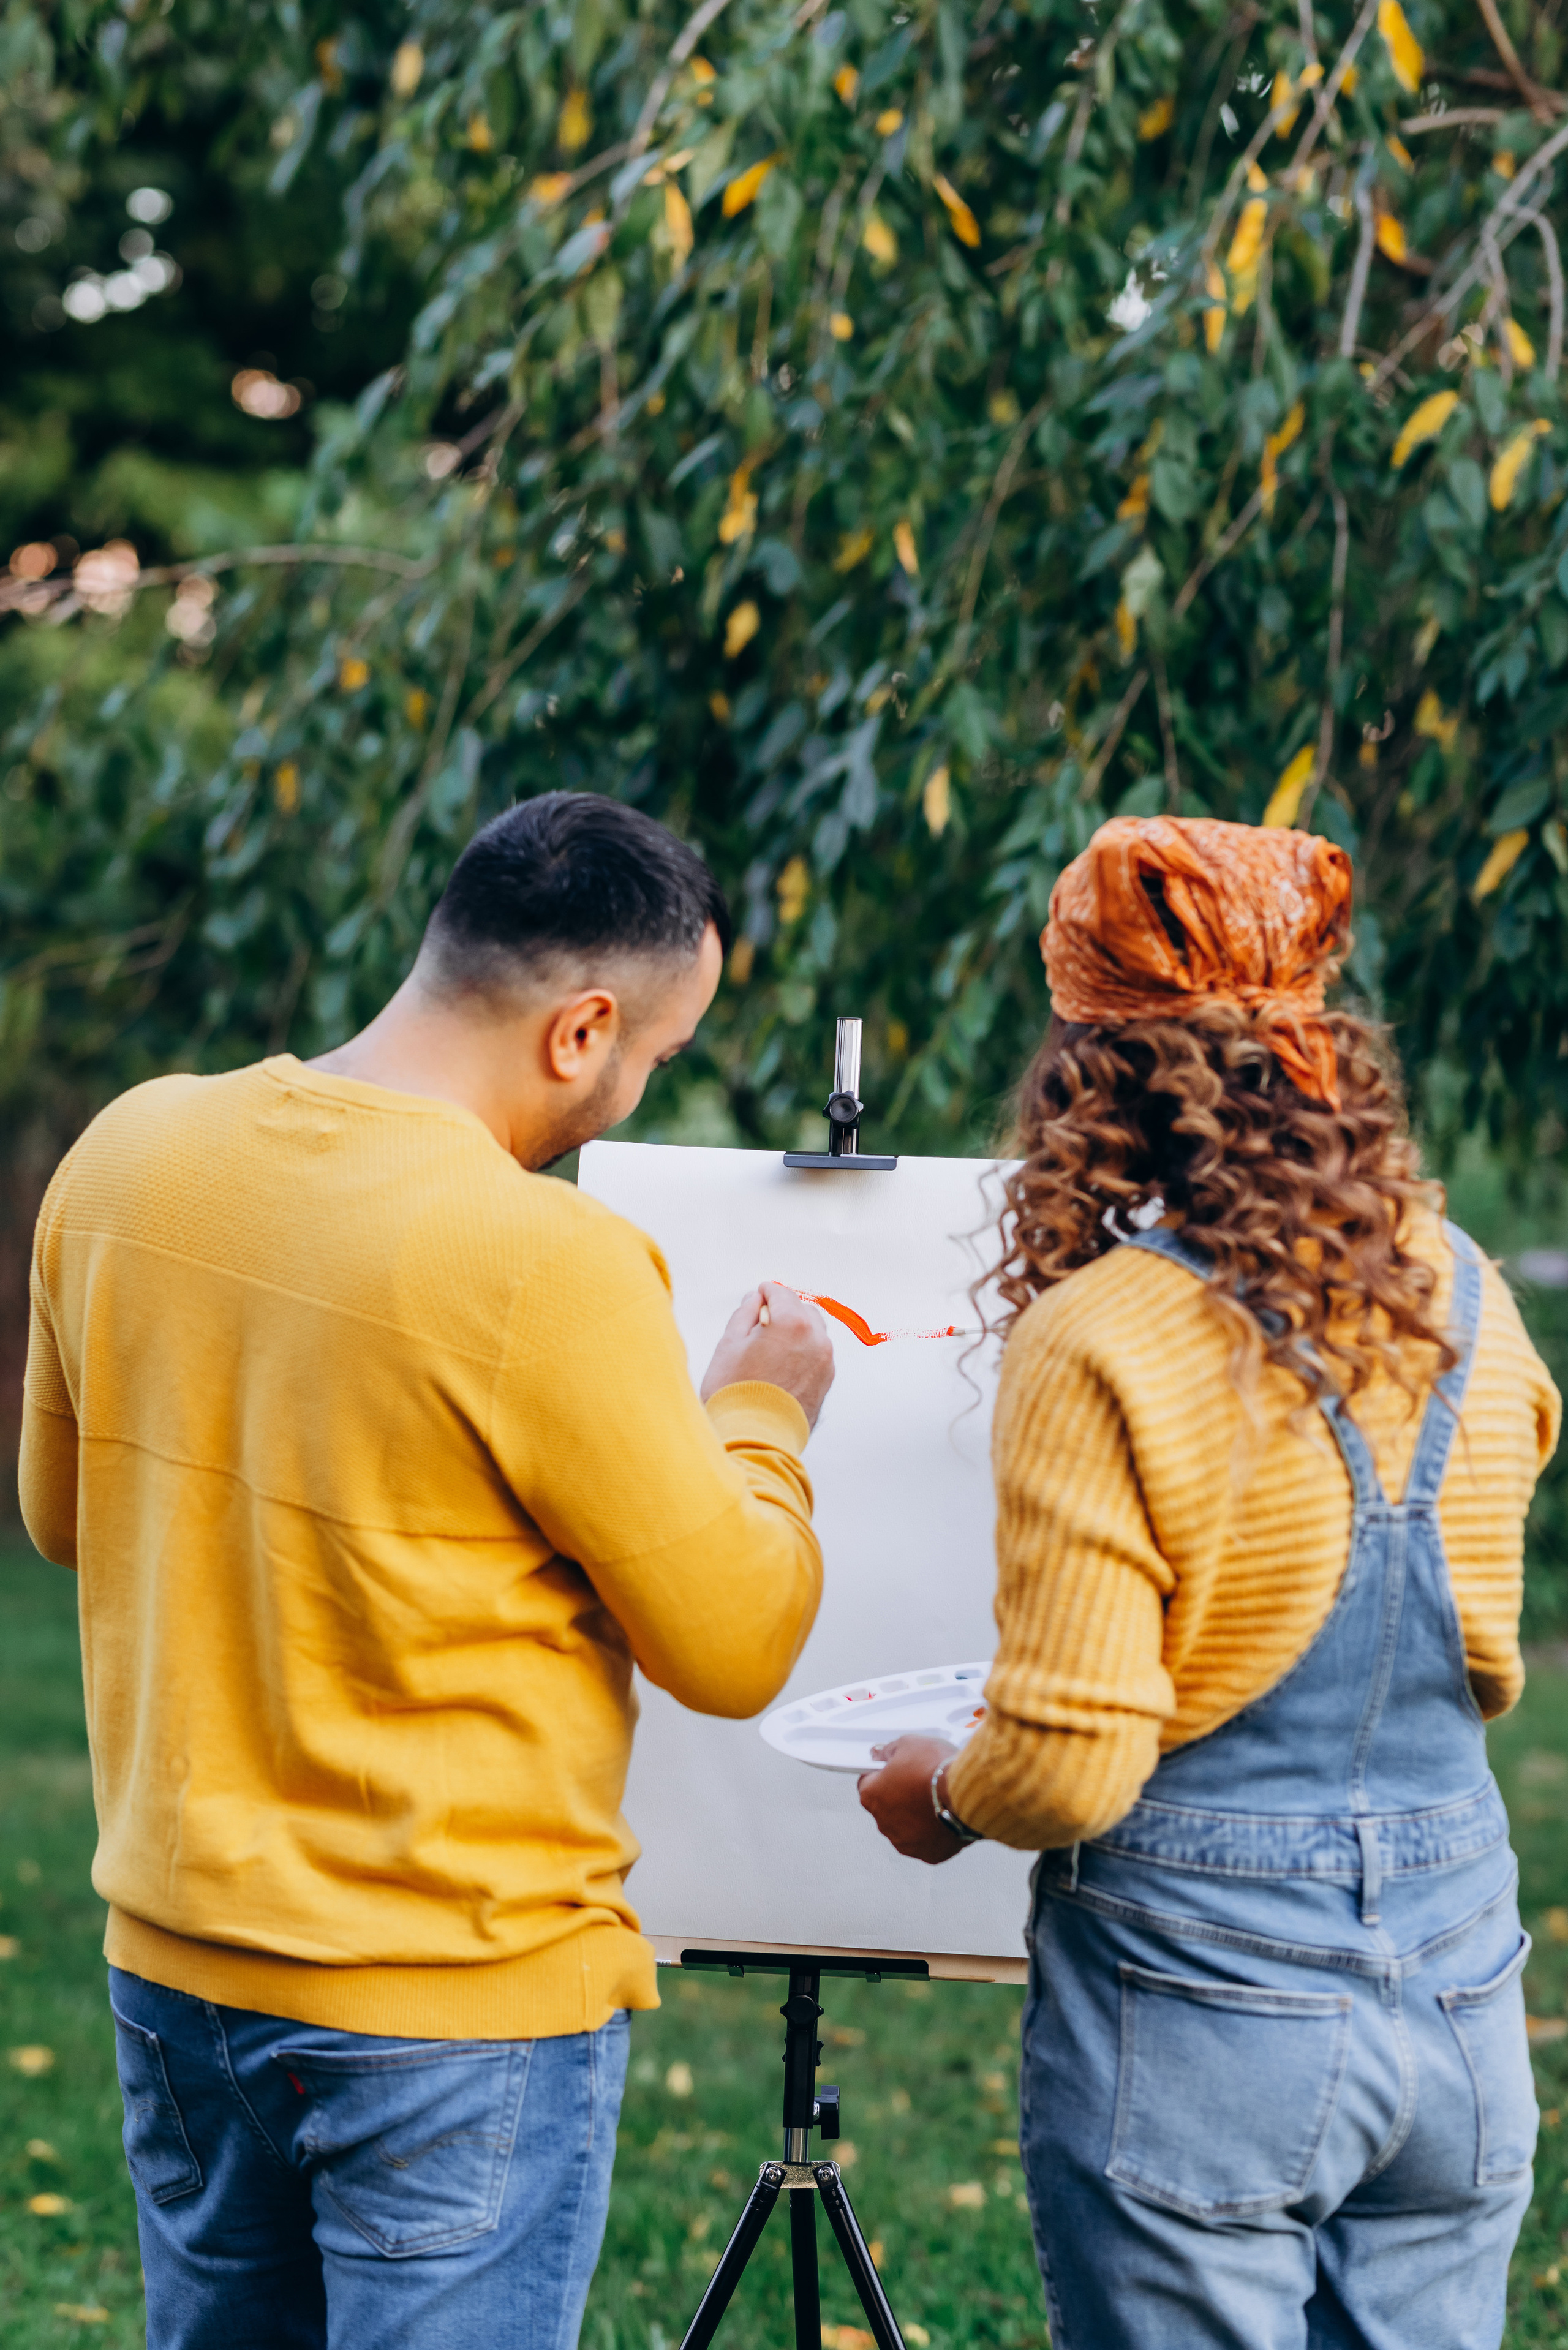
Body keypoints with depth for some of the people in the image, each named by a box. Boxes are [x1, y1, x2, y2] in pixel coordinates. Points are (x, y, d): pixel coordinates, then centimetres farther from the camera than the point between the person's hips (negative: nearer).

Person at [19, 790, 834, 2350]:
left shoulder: (126, 1155, -2)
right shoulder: (547, 1264, -22)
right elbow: (736, 1648, -12)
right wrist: (758, 1417, 5)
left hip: (172, 1959, 7)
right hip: (458, 2004, -6)